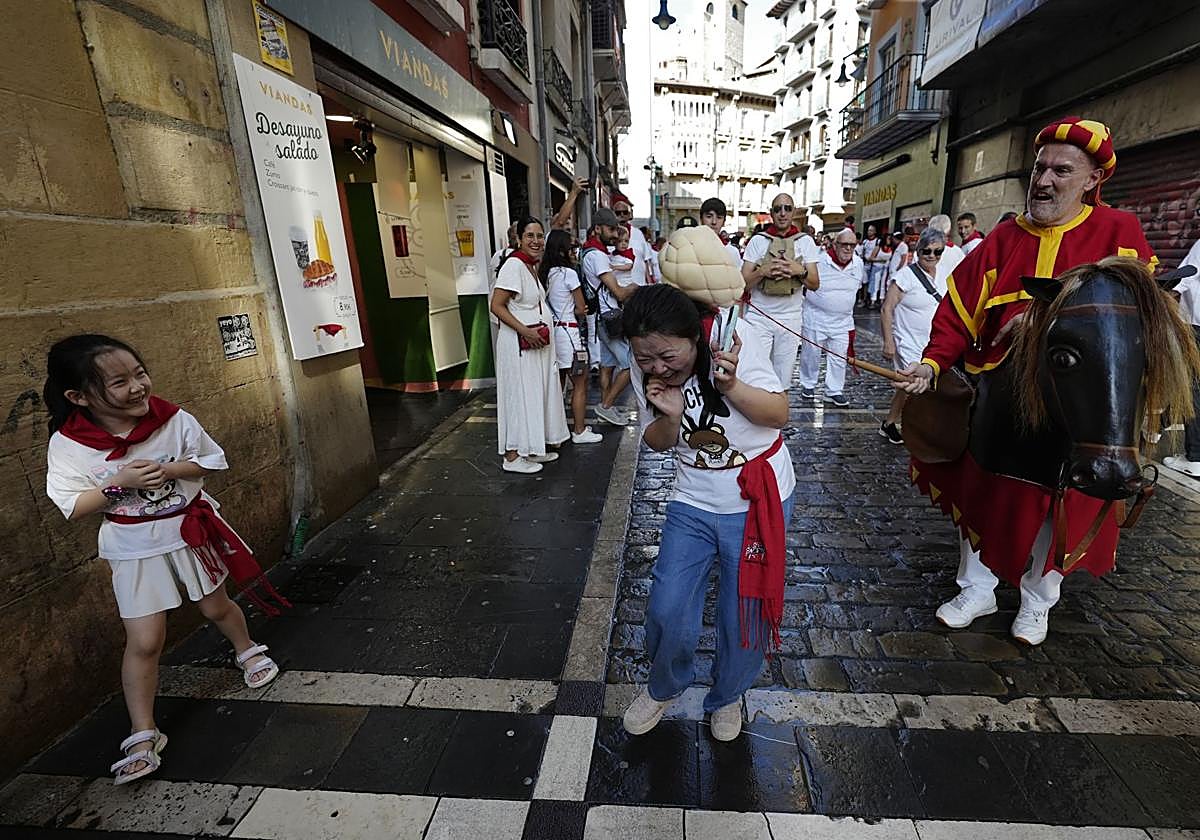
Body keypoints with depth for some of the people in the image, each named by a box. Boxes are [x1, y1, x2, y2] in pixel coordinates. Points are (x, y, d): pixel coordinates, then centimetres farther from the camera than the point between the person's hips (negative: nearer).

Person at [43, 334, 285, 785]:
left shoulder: (174, 420, -15)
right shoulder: (68, 446, -16)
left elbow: (212, 461, -6)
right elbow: (72, 507, -13)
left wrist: (170, 469, -22)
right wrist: (120, 483, -27)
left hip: (191, 529, 1)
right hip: (134, 548, -1)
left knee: (216, 607, 21)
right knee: (144, 641, 1)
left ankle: (248, 651, 50)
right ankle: (143, 735, 19)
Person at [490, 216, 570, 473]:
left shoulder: (532, 266, 12)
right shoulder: (513, 265, -16)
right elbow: (496, 306, -20)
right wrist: (526, 331, -24)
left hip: (537, 342, 9)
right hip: (519, 343, -9)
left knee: (537, 393, 14)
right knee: (520, 395, -3)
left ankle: (531, 449, 28)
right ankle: (512, 456, 9)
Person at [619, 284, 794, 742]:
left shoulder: (734, 336, -20)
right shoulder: (645, 372, -9)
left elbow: (780, 414, -14)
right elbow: (657, 442, 1)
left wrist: (731, 386, -33)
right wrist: (669, 415, -21)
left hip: (759, 500, -2)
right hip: (692, 503, 3)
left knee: (746, 615, 9)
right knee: (667, 613, 1)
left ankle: (726, 696, 41)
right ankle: (664, 687, 35)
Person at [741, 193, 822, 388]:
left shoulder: (805, 241, 7)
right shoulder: (758, 240, 3)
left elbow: (814, 284, 4)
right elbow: (743, 283, -2)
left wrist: (800, 271, -15)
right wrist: (763, 271, -20)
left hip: (790, 319, 2)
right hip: (758, 316, -1)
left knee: (783, 380, 6)